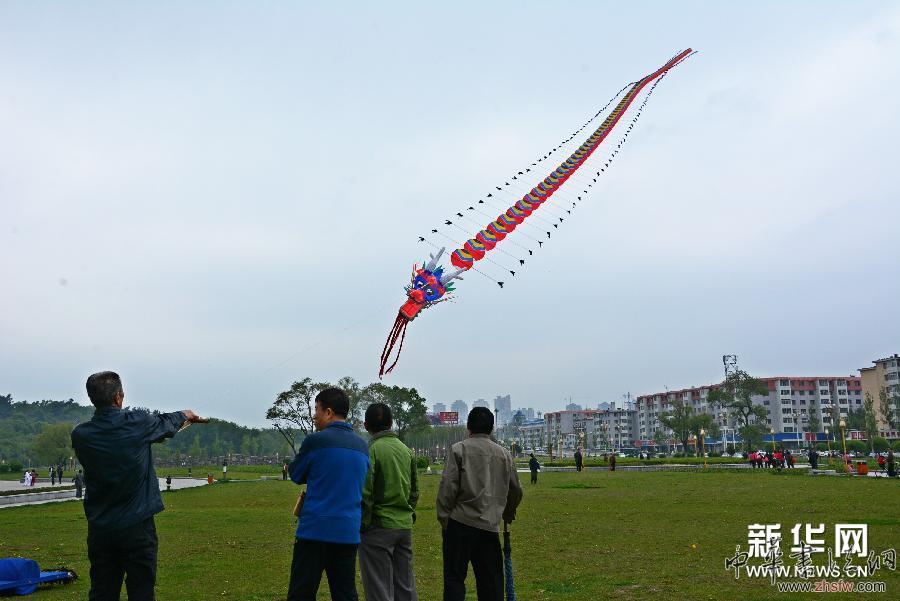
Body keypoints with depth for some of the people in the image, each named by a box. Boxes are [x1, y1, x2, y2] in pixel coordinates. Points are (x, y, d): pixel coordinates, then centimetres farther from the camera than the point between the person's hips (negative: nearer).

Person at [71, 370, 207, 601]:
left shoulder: (80, 435, -5)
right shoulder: (138, 424, -13)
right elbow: (166, 423, 9)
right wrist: (185, 414, 32)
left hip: (100, 528, 4)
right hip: (137, 526, -3)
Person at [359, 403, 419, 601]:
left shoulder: (371, 450, -12)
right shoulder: (407, 450, 9)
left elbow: (365, 493, -15)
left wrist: (362, 524, -7)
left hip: (379, 527, -7)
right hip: (405, 525, 7)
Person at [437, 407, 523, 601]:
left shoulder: (459, 449, -2)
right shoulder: (504, 454, 11)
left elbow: (448, 487, -9)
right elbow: (516, 490, 18)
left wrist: (443, 517, -1)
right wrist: (508, 513, 34)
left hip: (460, 523, -3)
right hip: (491, 526, 4)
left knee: (454, 578, 2)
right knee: (491, 581, 11)